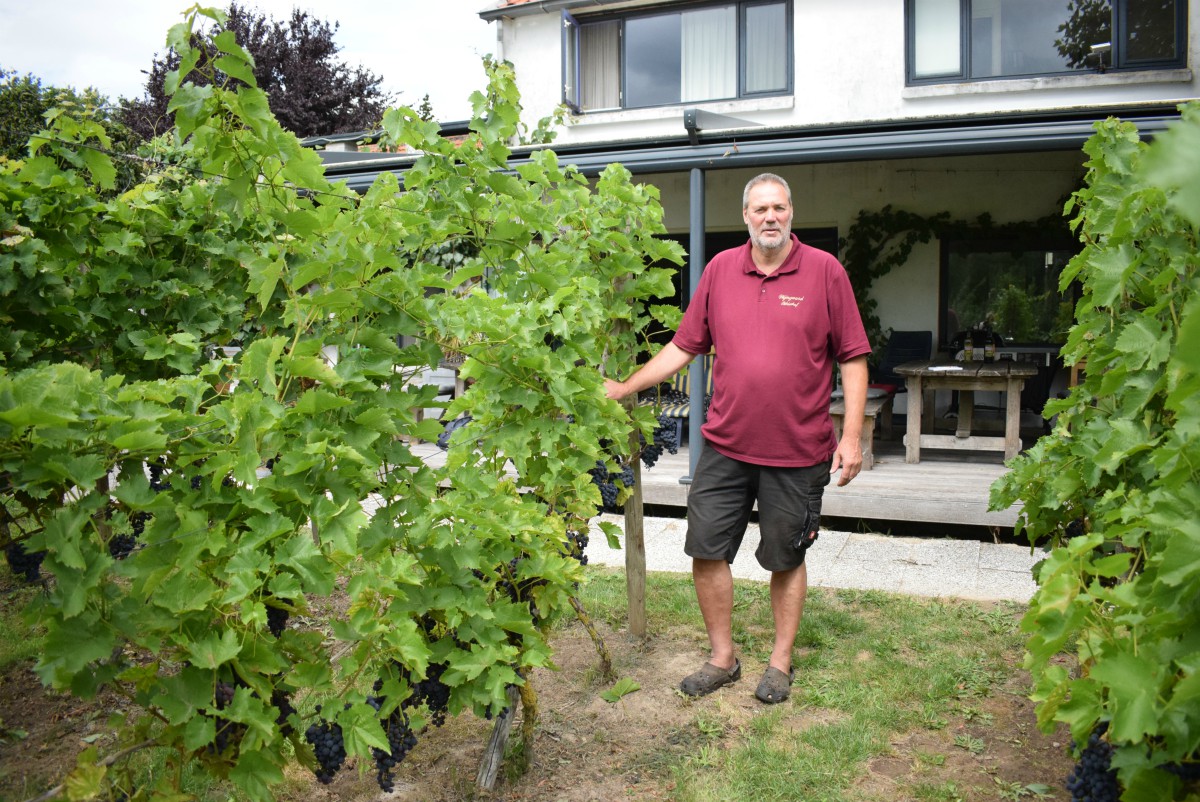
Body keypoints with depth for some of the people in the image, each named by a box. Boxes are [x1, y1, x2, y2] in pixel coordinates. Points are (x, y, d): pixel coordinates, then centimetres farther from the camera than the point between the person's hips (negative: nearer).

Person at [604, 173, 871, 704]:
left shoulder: (825, 270, -3)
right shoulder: (720, 269, 6)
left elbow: (853, 358, -2)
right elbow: (684, 346, 10)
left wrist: (851, 436, -9)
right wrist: (625, 388, 6)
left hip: (797, 450, -3)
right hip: (726, 443, 3)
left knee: (786, 559, 10)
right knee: (706, 550, 6)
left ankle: (781, 662, 30)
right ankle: (722, 658, 25)